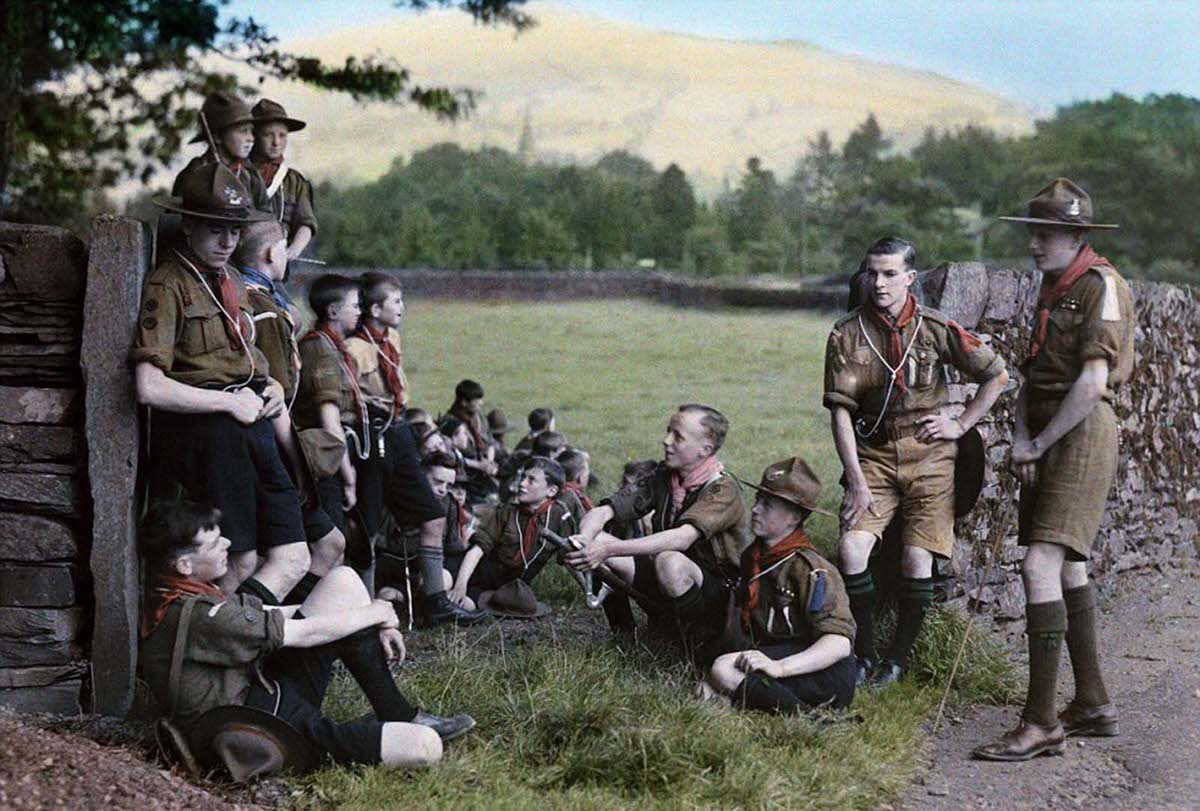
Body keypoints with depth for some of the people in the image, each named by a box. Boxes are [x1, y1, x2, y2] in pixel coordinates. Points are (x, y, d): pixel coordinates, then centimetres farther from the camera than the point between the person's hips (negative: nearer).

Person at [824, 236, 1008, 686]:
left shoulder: (935, 328, -3)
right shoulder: (847, 334, -1)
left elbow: (997, 375, 7)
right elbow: (841, 410, -4)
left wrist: (961, 424, 2)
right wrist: (856, 480, -10)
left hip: (928, 455, -1)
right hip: (873, 454, 1)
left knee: (917, 557, -10)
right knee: (852, 548, -16)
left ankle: (900, 656, 8)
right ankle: (864, 654, 0)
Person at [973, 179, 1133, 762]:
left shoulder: (1101, 286, -12)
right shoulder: (1052, 288, 17)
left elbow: (1092, 381, -20)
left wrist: (1040, 443, -13)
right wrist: (1020, 437, 2)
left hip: (1083, 434, -10)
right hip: (1046, 439, 10)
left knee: (1040, 565, -18)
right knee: (1068, 568, 14)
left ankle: (1041, 722, -17)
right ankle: (1093, 704, 24)